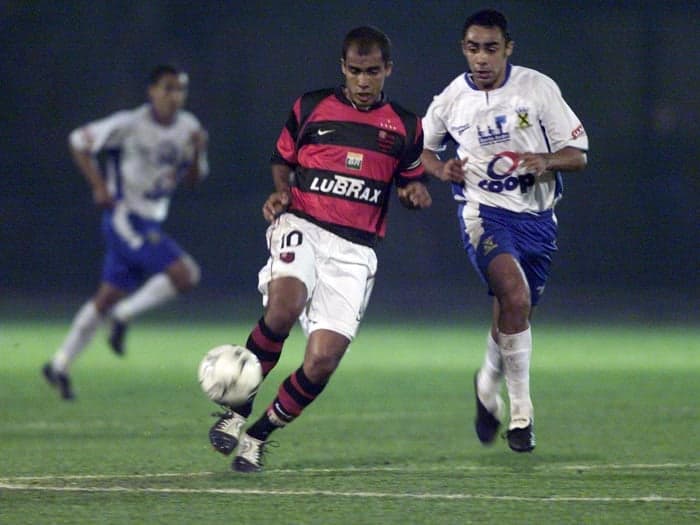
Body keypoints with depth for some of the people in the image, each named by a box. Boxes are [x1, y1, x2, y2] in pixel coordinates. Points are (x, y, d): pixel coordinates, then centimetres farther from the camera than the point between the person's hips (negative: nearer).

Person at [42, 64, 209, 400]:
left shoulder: (188, 128, 4)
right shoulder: (129, 126, -15)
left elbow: (193, 179, 11)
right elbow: (79, 142, -7)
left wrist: (197, 153, -10)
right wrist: (99, 186, -15)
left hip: (150, 223, 7)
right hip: (125, 219, -7)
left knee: (108, 299, 11)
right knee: (185, 274, -20)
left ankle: (60, 366, 19)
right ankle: (123, 316, -5)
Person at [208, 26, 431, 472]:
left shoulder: (405, 127, 10)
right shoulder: (310, 108, 8)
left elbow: (411, 184, 20)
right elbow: (283, 160, 19)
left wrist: (416, 193, -3)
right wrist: (280, 193, -2)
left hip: (355, 251, 2)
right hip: (302, 226, -2)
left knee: (323, 361, -11)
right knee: (284, 307, -34)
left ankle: (259, 435, 12)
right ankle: (238, 407, -16)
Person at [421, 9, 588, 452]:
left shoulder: (539, 88, -4)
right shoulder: (451, 100, -1)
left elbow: (578, 155, 0)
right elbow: (422, 148, 18)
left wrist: (547, 161, -22)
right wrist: (441, 170, -5)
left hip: (537, 217, 2)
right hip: (485, 212, -2)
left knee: (516, 314, 12)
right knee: (515, 296, -27)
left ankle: (489, 385, 44)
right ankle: (521, 411, -20)